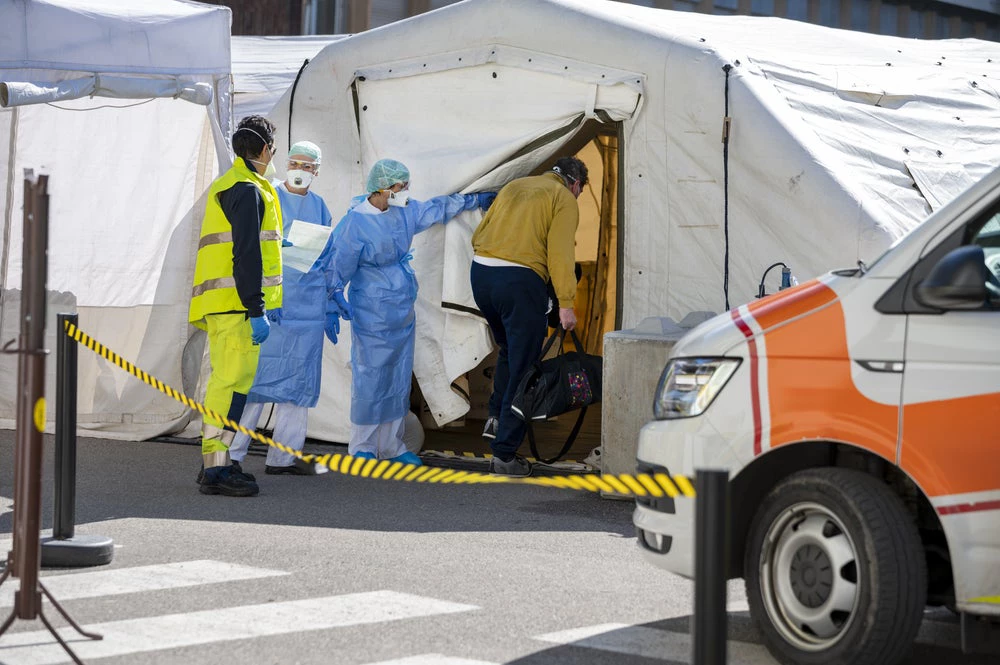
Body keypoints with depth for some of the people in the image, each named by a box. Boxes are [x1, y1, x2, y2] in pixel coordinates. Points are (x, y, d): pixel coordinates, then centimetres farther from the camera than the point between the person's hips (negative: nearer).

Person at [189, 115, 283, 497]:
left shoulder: (227, 185, 22)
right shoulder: (247, 190, -11)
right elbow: (245, 255, -19)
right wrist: (255, 311, -21)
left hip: (221, 305, 11)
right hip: (236, 304, -11)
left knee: (225, 380, 16)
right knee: (234, 381, -12)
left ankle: (214, 463, 23)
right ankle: (216, 469, -14)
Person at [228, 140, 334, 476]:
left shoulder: (319, 207, 16)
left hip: (308, 303, 6)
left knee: (299, 377, 6)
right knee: (258, 371, -9)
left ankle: (284, 455, 11)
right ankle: (230, 451, -6)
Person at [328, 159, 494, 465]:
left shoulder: (404, 212, 6)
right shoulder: (355, 223, -15)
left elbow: (438, 208, 22)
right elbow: (339, 266, -10)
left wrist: (475, 199, 28)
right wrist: (336, 297, -19)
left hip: (403, 314, 8)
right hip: (372, 318, -8)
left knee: (399, 381, 10)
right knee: (370, 380, -4)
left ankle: (391, 445, 18)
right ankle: (362, 447, 7)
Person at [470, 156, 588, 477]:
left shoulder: (514, 186, 23)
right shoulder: (564, 198, 4)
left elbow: (478, 236, 19)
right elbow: (560, 252, -9)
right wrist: (565, 303, -11)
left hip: (480, 272, 6)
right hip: (520, 279, -6)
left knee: (509, 350, 29)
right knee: (522, 367, 1)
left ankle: (496, 417, 18)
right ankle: (504, 455, 1)